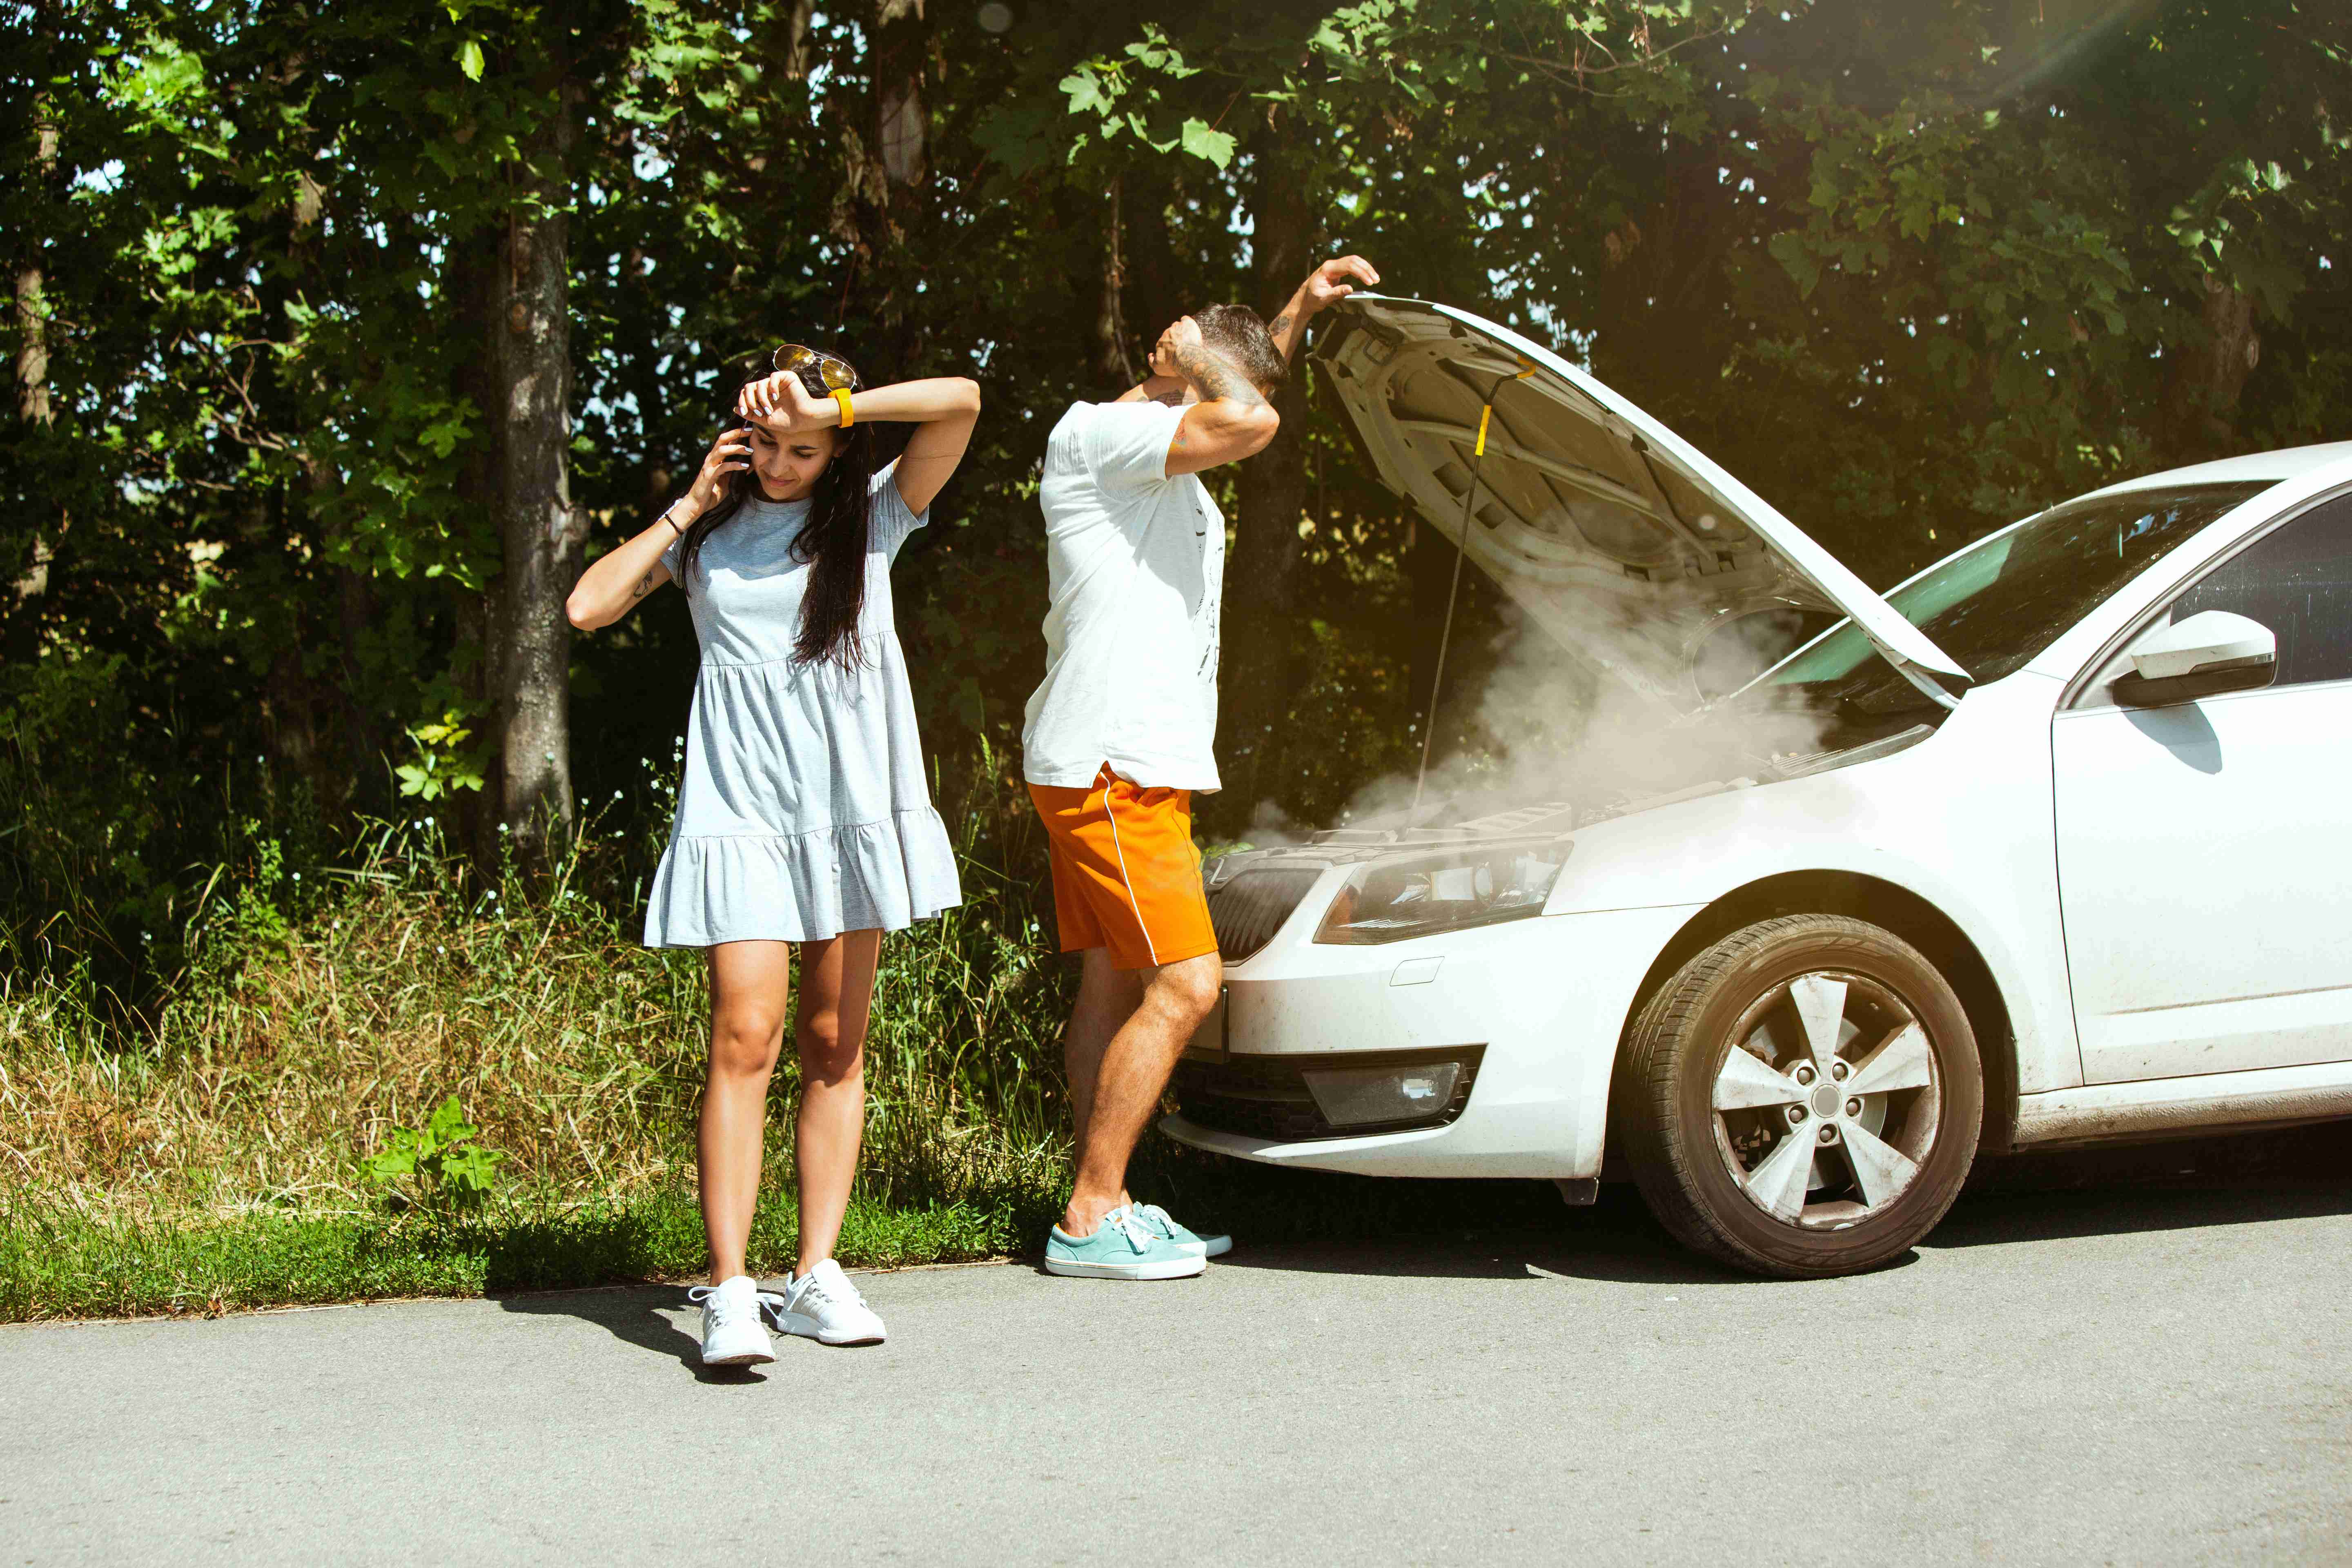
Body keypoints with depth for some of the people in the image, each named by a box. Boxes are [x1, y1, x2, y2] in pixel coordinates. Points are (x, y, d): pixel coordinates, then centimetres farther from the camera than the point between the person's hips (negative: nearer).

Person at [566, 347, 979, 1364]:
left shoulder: (870, 515, 7)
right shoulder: (710, 532, 11)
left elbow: (960, 401, -5)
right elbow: (588, 605, 3)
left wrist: (832, 408, -7)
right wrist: (690, 506, 3)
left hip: (850, 797, 1)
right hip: (739, 803, -1)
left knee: (836, 1044, 4)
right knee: (744, 1039, -12)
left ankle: (816, 1275, 10)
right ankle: (728, 1292, -15)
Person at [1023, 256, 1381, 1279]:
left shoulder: (1167, 461, 19)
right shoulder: (1095, 436, -12)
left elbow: (1244, 410, 40)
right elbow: (1247, 420, -27)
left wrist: (1301, 308, 31)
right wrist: (1193, 354, -8)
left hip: (1138, 765, 10)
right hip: (1109, 764, -10)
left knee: (1113, 984, 10)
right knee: (1184, 983, -12)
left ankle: (1106, 1211, 14)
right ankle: (1090, 1218, -7)